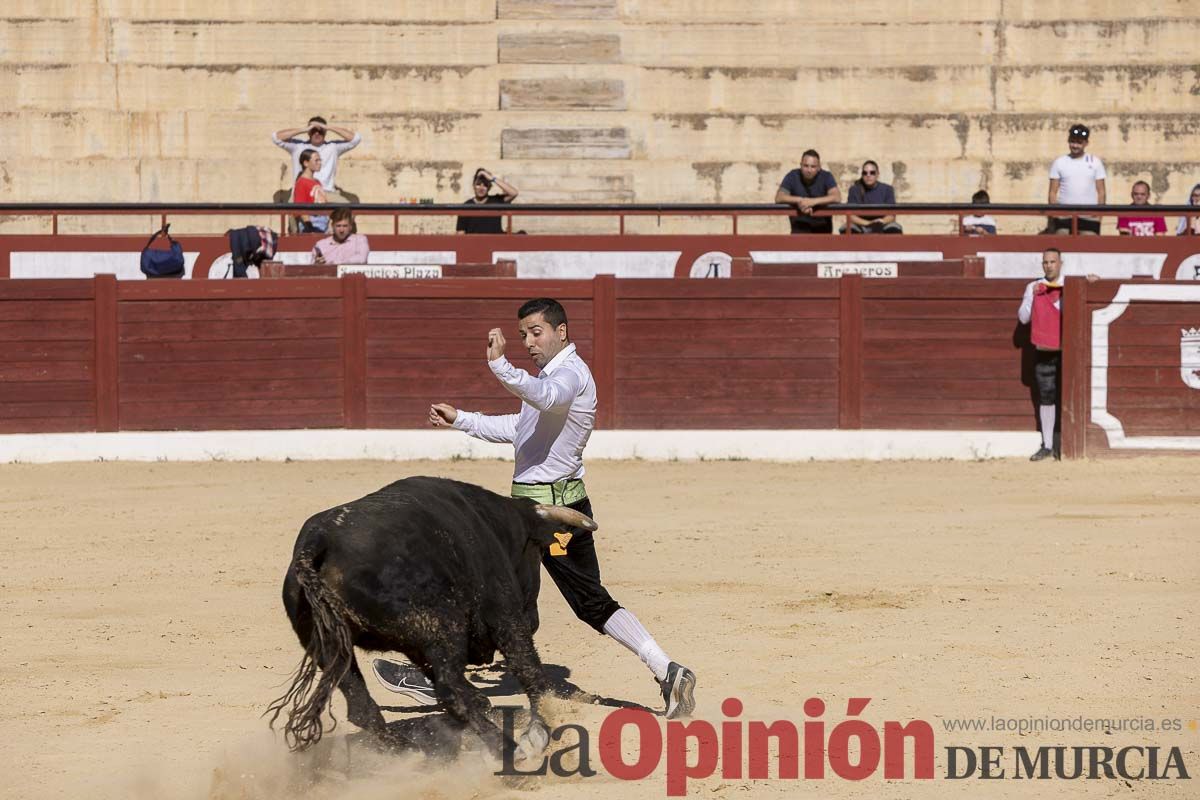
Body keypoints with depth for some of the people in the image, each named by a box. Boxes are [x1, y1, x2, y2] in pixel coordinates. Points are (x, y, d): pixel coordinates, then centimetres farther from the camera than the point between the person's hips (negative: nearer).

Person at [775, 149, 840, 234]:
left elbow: (837, 198, -21)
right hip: (800, 227, 0)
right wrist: (800, 200, -28)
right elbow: (779, 198, -15)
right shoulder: (792, 176, -7)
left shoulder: (826, 177, -8)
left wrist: (813, 201, -33)